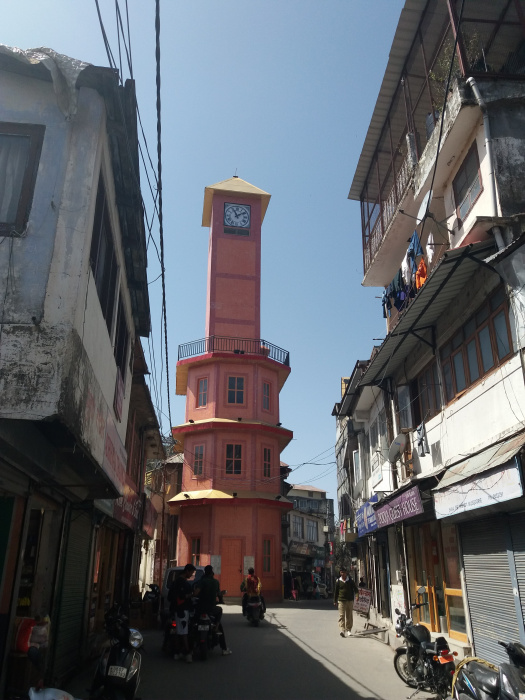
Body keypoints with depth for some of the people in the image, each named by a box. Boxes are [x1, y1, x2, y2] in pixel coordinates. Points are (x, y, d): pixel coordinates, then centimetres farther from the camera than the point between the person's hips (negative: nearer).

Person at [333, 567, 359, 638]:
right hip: (341, 601, -1)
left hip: (350, 600, 1)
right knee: (341, 615, -11)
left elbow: (355, 588, 4)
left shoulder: (350, 580, 4)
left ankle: (348, 630, 20)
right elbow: (336, 591, 9)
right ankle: (342, 630, -17)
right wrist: (335, 601, 9)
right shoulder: (338, 581, 3)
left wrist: (357, 594, -16)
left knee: (349, 616, 7)